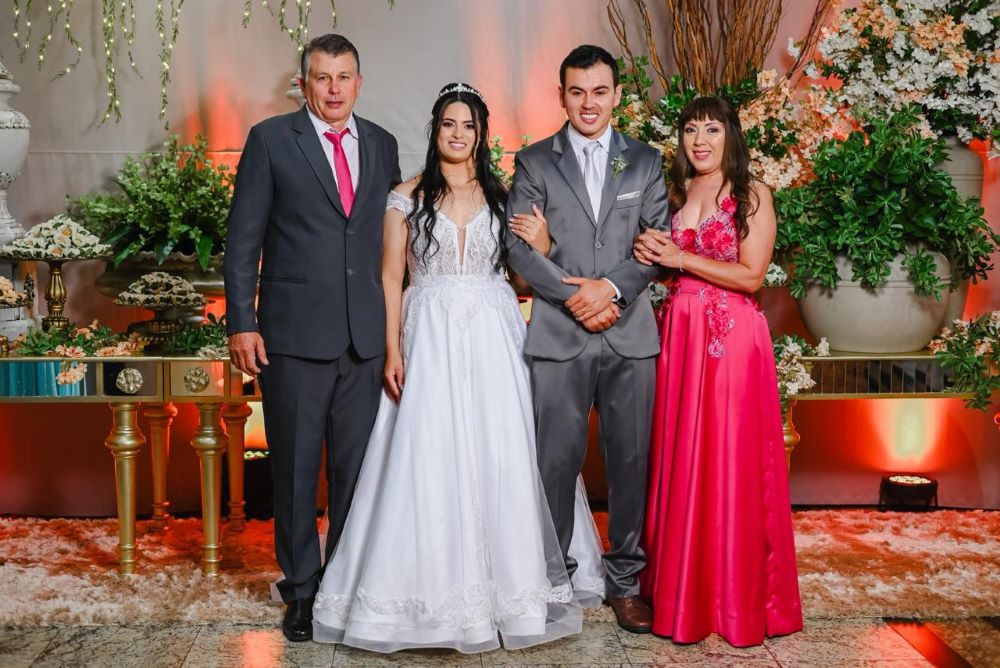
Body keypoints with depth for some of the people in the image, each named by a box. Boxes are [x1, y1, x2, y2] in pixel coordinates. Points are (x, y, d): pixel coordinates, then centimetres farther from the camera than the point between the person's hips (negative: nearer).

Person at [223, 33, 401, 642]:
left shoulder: (382, 145, 11)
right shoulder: (270, 140, 0)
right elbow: (244, 239, -2)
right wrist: (242, 322, -8)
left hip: (366, 338, 3)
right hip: (294, 335, -3)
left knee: (356, 467, 10)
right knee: (296, 469, 6)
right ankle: (301, 587, 21)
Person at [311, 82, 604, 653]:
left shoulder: (503, 196, 10)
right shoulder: (407, 197, 5)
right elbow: (392, 277, 2)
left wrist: (540, 243, -8)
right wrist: (393, 350, -6)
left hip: (494, 339, 2)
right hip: (430, 339, -1)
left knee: (500, 457, 1)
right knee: (429, 460, -3)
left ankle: (508, 579, 16)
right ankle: (433, 585, 11)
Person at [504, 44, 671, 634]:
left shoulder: (645, 161, 12)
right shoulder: (535, 162, 8)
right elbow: (519, 245, 0)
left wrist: (611, 286, -10)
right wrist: (575, 296, -10)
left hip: (630, 334, 1)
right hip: (559, 335, -1)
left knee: (630, 460, 6)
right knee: (557, 461, 3)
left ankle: (626, 581, 19)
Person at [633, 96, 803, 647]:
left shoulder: (752, 195, -1)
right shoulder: (674, 193, 13)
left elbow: (751, 275, -9)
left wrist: (681, 257, -10)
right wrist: (650, 254, -4)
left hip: (733, 337, -4)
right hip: (680, 333, 5)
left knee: (731, 461, -2)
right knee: (679, 459, 6)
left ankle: (738, 595, 11)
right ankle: (681, 587, 18)